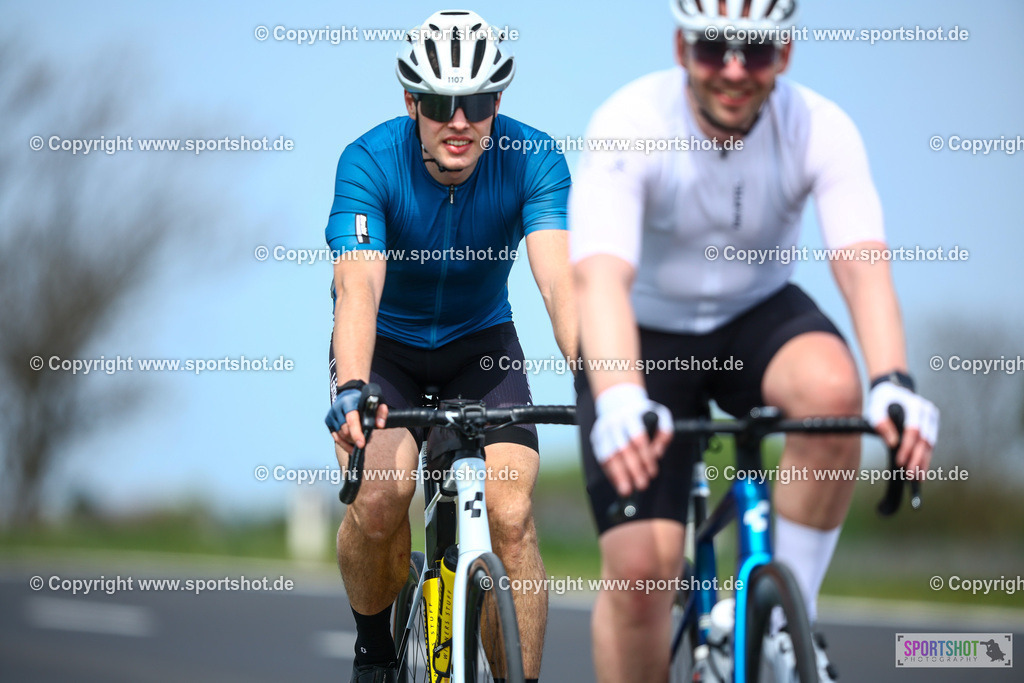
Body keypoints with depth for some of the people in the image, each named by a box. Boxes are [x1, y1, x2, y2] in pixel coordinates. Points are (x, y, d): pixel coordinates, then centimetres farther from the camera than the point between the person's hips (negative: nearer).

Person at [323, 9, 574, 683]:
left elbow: (560, 277, -35)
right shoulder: (371, 161, -27)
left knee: (512, 517, -17)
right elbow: (359, 283, -40)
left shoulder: (533, 161, -23)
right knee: (381, 501, -24)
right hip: (386, 344, -1)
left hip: (481, 341, 1)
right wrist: (351, 388, -57)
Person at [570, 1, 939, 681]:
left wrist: (894, 385, -51)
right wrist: (619, 400, -57)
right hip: (647, 334, -2)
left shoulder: (821, 129, -20)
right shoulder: (628, 127, -26)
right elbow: (601, 275, -39)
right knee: (640, 566, -17)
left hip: (757, 317, 2)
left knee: (832, 385, -33)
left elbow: (863, 266, -32)